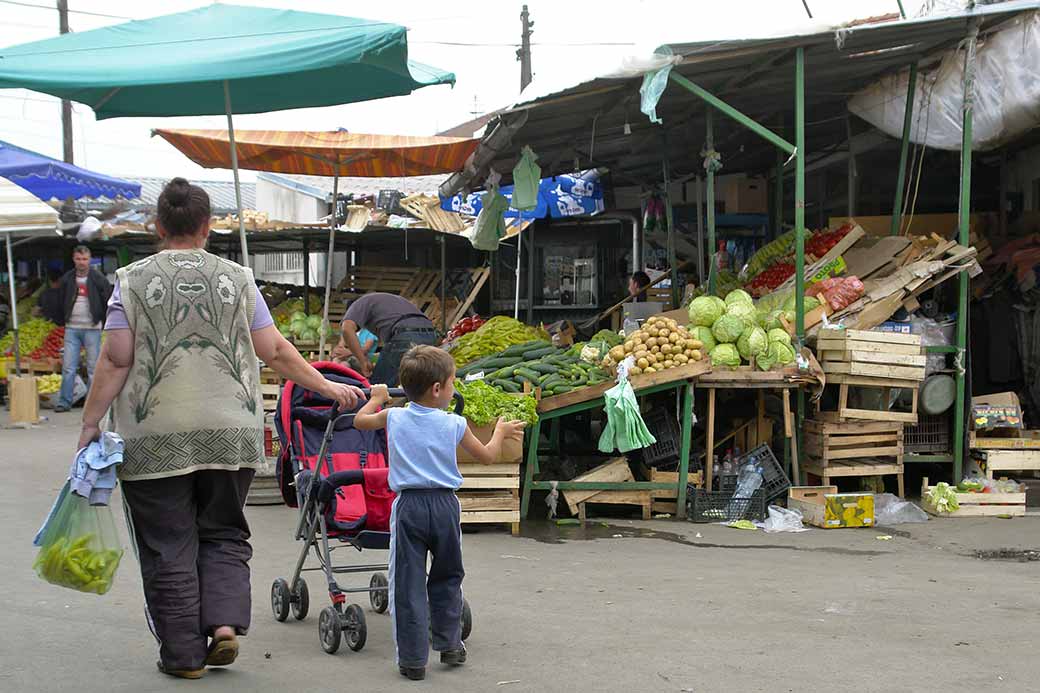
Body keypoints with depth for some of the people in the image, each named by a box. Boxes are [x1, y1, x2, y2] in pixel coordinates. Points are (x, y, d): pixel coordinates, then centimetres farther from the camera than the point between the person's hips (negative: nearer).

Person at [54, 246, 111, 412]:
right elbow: (62, 301, 16)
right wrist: (63, 320, 10)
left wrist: (103, 319, -2)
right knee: (68, 367, -1)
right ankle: (64, 401, 2)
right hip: (71, 328, 3)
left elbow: (108, 300, 1)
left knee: (93, 367, 1)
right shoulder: (67, 279, 7)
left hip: (92, 328, -2)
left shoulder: (98, 279, -3)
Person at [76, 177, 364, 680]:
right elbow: (275, 351, 5)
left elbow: (116, 361, -6)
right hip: (231, 433, 2)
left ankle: (183, 653, 9)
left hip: (156, 439, -2)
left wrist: (90, 422, 0)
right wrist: (326, 388, 15)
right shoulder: (237, 279, 4)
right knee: (223, 535, 17)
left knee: (169, 547, 6)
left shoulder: (132, 281, -1)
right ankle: (225, 624, 3)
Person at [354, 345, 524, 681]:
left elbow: (360, 421, 18)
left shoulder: (394, 417, -1)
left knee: (408, 583, 2)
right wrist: (501, 432, 27)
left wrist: (376, 398, 36)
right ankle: (449, 644, 24)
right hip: (444, 504, 0)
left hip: (408, 505, 0)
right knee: (447, 577, 20)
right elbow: (487, 456, 9)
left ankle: (412, 658, 1)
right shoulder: (454, 424, -4)